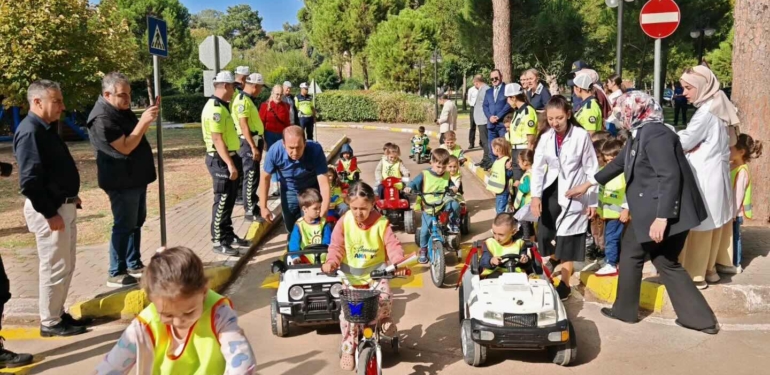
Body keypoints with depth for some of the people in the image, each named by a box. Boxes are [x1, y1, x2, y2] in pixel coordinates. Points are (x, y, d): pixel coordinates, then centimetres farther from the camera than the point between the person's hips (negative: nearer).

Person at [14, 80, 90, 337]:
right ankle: (50, 322, 13)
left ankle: (58, 313, 29)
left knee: (66, 266, 17)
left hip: (63, 206, 10)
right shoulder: (30, 132, -19)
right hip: (49, 210, -10)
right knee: (55, 268, 0)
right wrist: (49, 214, -21)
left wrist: (71, 197, 14)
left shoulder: (47, 129, 12)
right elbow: (29, 181, -24)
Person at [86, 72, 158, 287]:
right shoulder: (102, 118, -20)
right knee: (124, 226, -4)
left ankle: (134, 265, 27)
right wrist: (144, 121, -29)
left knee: (137, 222, 16)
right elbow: (125, 147, -26)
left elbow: (137, 133, 22)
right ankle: (116, 273, 5)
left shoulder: (121, 110, 11)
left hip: (136, 177, 10)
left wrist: (150, 115, 6)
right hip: (122, 181, -10)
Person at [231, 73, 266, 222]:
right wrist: (253, 147, -23)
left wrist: (261, 141, 21)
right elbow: (244, 125, -21)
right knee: (250, 177, -5)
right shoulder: (242, 100, -16)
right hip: (248, 143, -10)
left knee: (253, 176, 16)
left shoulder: (248, 99, 15)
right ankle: (250, 211, 1)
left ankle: (251, 205, 26)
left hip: (254, 141, 10)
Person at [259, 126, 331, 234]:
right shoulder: (275, 151, -32)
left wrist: (324, 213, -49)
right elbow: (265, 178, -15)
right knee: (291, 228, 13)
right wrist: (263, 207, -14)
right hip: (289, 191, 2)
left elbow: (324, 183, -37)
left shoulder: (315, 150, -36)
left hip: (312, 190, -1)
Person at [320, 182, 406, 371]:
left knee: (385, 297, -24)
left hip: (376, 272, -1)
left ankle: (383, 318, 14)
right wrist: (331, 262, -31)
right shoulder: (344, 221, -11)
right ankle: (348, 349, 13)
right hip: (351, 274, 1)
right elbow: (336, 246, -12)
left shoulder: (381, 223, -14)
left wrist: (398, 263, -37)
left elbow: (393, 245, -18)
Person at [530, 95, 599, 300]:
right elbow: (537, 167, -3)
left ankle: (565, 283, 19)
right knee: (544, 233, 9)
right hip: (551, 190, 4)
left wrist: (592, 200, -5)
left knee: (568, 238, 3)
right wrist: (535, 195, -16)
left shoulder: (581, 136, -12)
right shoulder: (546, 137, 0)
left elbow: (591, 169, -7)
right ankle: (554, 257, 44)